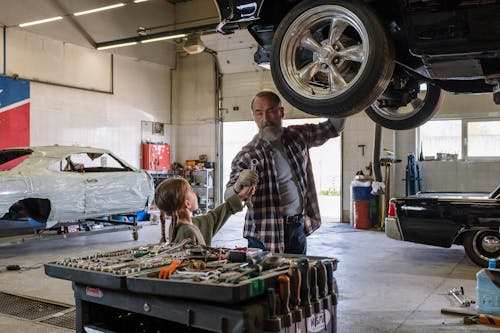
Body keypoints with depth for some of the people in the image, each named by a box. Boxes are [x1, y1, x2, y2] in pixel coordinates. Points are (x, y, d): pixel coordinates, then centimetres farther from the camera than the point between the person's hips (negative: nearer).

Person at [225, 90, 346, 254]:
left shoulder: (298, 136, 4)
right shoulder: (246, 155, -10)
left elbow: (334, 127, 16)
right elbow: (228, 197, -14)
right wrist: (239, 189, -37)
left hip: (298, 228, 4)